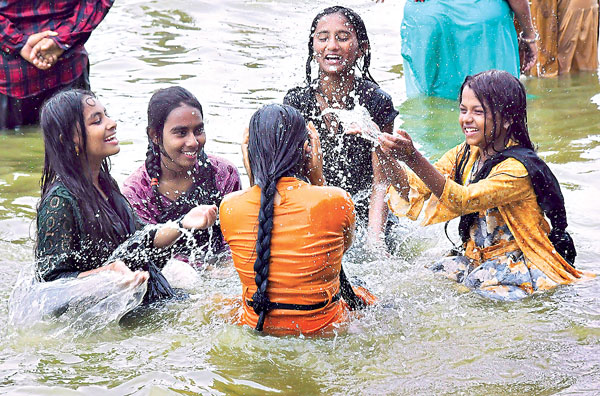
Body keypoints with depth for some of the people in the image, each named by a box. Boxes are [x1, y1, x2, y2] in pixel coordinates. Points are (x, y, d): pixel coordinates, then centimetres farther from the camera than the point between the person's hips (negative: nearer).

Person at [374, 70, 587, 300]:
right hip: (475, 259, 6)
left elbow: (464, 201, -34)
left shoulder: (517, 168, -21)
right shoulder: (463, 156, 4)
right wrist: (386, 155, -21)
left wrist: (413, 158, -42)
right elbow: (414, 190, -3)